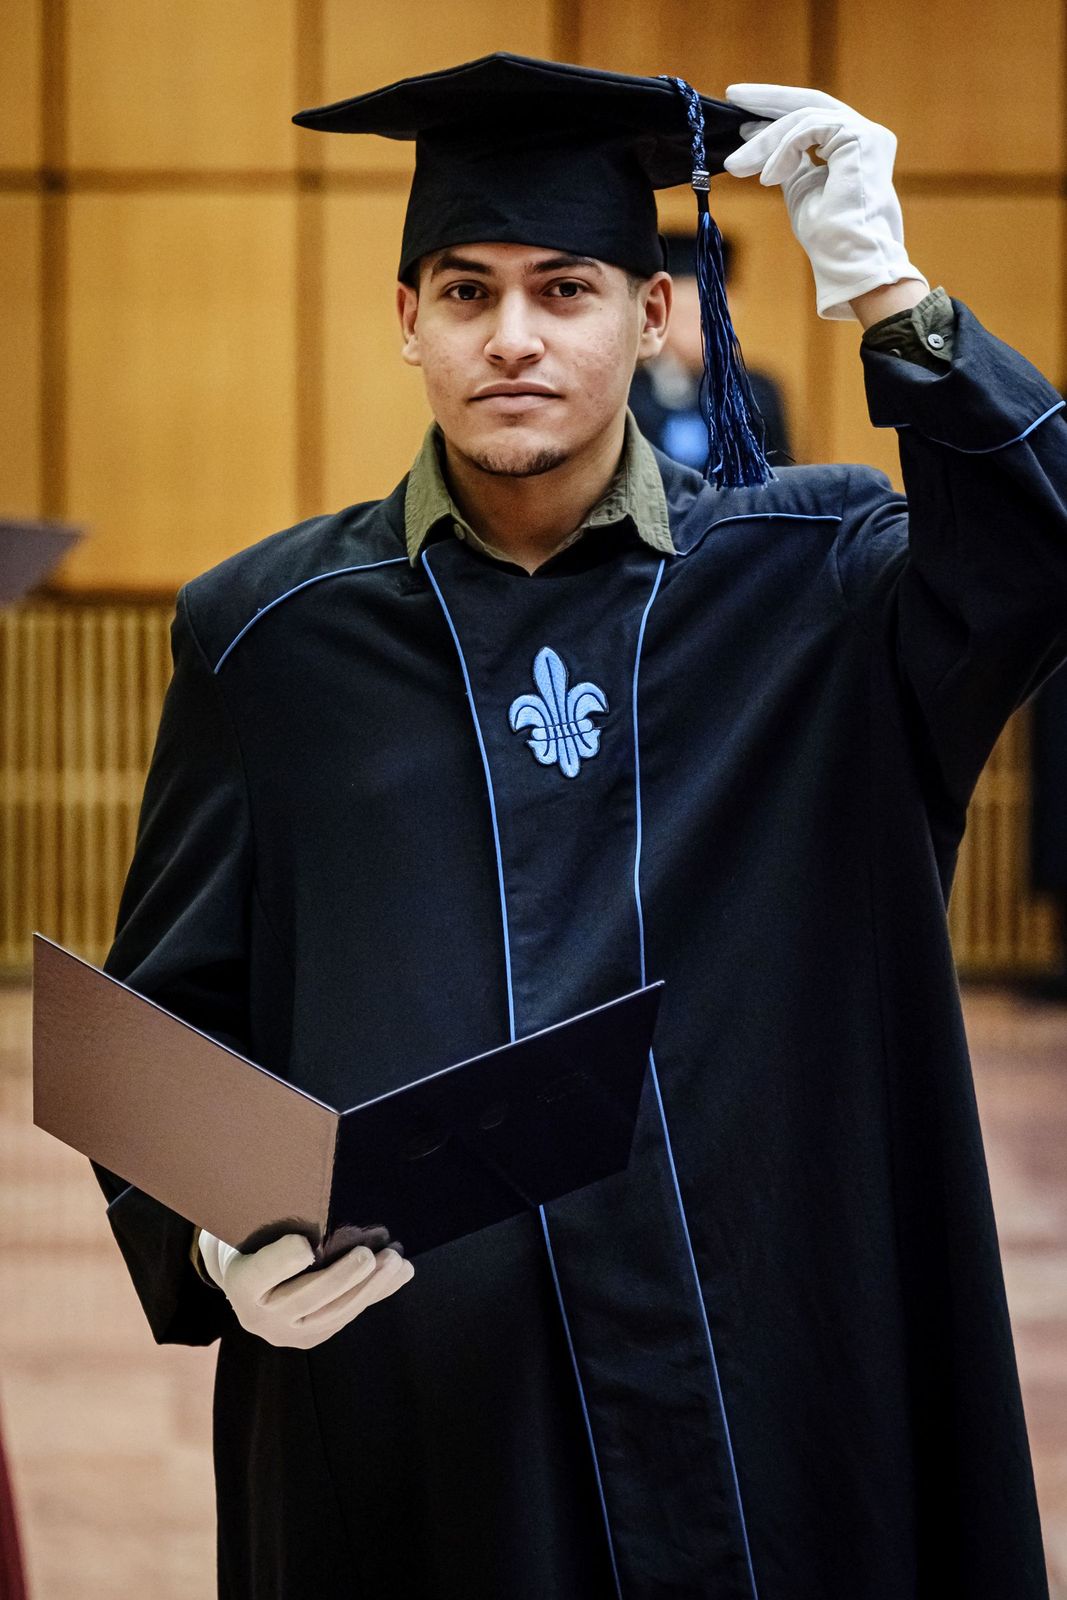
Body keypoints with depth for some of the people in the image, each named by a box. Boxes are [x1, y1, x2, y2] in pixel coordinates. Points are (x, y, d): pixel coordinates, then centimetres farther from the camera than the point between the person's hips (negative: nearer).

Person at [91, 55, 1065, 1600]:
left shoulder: (817, 576, 2)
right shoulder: (276, 635, 3)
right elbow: (164, 1020, 4)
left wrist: (885, 291, -19)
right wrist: (213, 1246, -13)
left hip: (763, 1385, 0)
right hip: (404, 1402, 1)